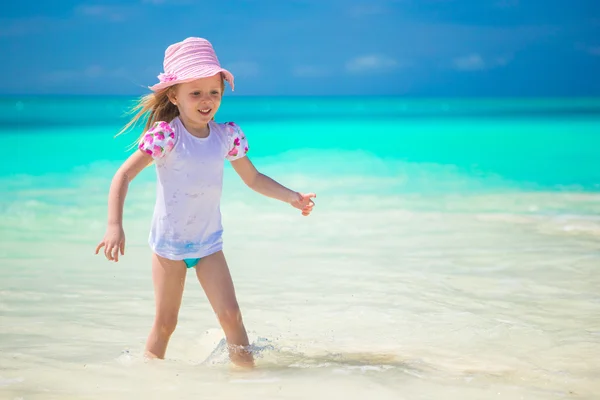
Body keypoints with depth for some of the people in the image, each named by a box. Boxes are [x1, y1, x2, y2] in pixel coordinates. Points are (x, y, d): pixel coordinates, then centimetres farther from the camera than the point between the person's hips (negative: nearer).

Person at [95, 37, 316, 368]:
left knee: (230, 315, -4)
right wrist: (114, 226, -30)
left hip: (209, 242, 3)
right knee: (165, 323, 6)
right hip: (169, 242, -3)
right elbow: (123, 176, -20)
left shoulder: (226, 136, -4)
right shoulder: (166, 135, -18)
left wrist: (292, 197, 1)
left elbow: (254, 179, 11)